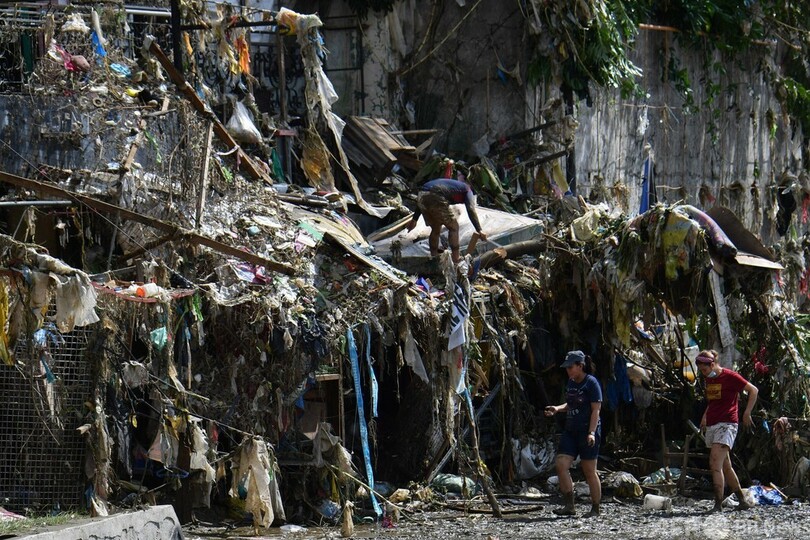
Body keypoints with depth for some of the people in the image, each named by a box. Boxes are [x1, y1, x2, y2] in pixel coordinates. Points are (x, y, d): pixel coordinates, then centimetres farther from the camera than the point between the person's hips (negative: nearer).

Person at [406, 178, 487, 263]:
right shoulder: (467, 190, 22)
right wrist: (479, 230, -4)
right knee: (453, 227, 9)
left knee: (435, 229, 24)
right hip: (436, 199, -6)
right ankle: (456, 261, 6)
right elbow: (471, 209, 3)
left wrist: (414, 219, 39)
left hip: (421, 195, 7)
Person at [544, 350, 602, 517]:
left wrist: (592, 432, -22)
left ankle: (595, 509, 8)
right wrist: (557, 409, 7)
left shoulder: (591, 383, -9)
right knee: (561, 465, -6)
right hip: (570, 431, 8)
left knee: (589, 471, -2)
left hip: (587, 432, -8)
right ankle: (569, 506, -4)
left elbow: (596, 409, -13)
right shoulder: (570, 383, 14)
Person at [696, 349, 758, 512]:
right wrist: (705, 416, 18)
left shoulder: (730, 376, -8)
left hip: (727, 424, -8)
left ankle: (718, 503, -21)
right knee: (725, 466, 11)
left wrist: (746, 413, -6)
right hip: (711, 425, 8)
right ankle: (742, 500, 20)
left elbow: (753, 390, -4)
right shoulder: (708, 378, 14)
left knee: (715, 463, -19)